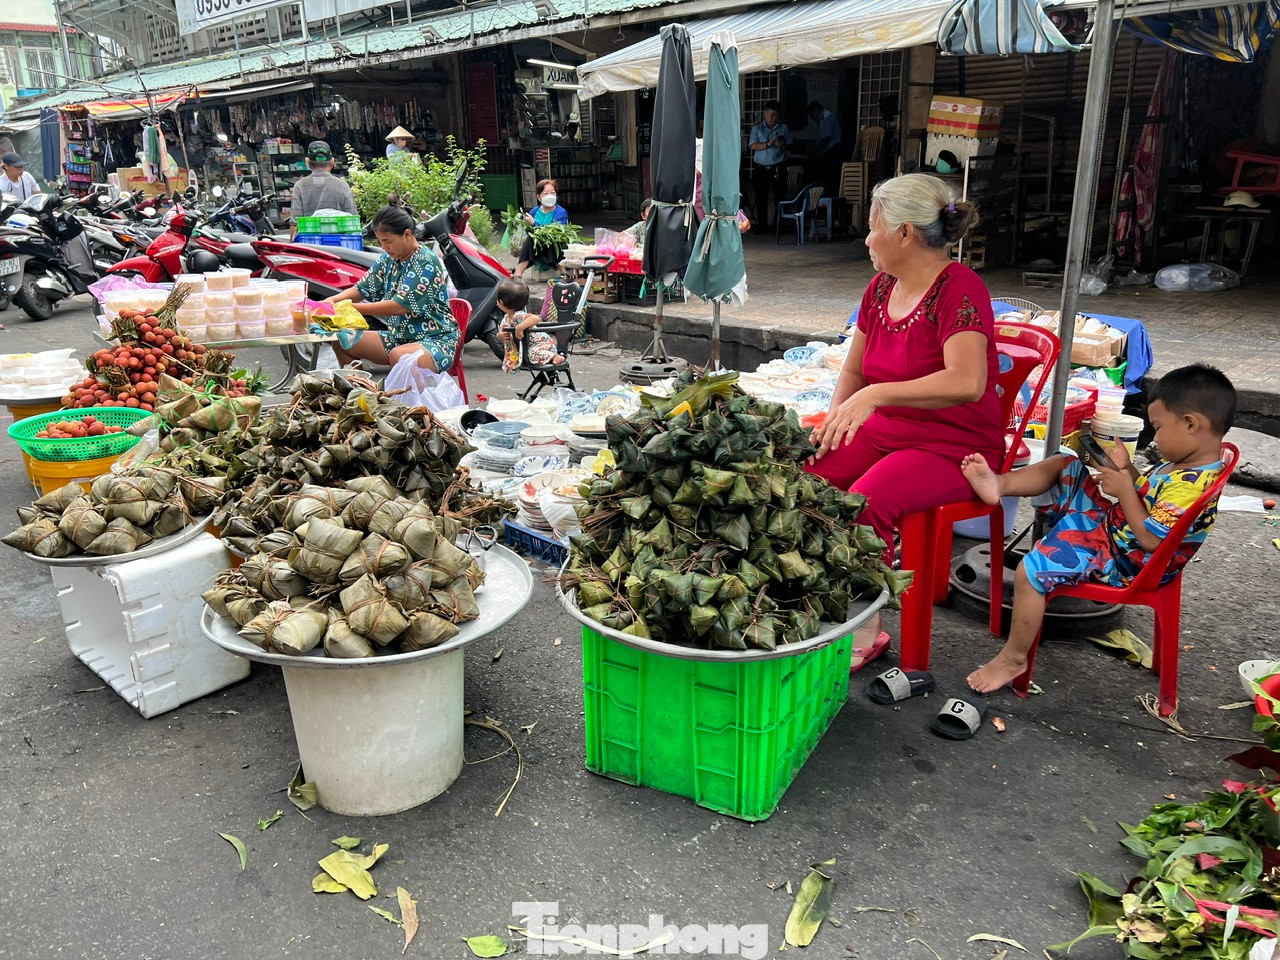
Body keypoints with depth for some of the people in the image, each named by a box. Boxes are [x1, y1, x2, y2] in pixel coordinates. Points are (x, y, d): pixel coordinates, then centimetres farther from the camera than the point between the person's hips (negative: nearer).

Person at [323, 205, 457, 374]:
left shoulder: (426, 263, -18)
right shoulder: (388, 259, 6)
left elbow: (401, 306, -25)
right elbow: (362, 289, 11)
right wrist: (332, 300, -9)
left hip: (436, 338, -8)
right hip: (400, 335, 8)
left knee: (399, 356, -39)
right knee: (342, 342, -2)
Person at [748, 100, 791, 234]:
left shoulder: (784, 128, 10)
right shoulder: (757, 128, 8)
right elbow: (753, 146, -4)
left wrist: (783, 145, -14)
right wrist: (768, 144, -18)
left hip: (778, 169, 0)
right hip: (760, 169, 0)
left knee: (779, 198, -3)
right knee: (760, 199, 2)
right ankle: (762, 226, 11)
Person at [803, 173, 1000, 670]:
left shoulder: (960, 289, -16)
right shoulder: (881, 288, 8)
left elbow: (967, 382, -32)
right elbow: (853, 369, 17)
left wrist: (876, 394, -38)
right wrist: (834, 420, -2)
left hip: (955, 445, -7)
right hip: (886, 431, 7)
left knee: (866, 500, -33)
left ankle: (864, 630, -15)